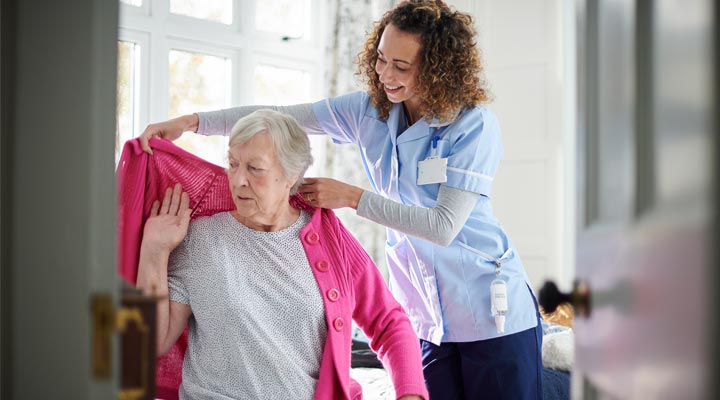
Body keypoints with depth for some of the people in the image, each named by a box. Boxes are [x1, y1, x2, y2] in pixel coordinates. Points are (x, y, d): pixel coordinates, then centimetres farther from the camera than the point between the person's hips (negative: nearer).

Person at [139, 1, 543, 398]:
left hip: (492, 313, -4)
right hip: (424, 317, 5)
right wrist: (191, 121, -13)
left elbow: (444, 225, -21)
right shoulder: (370, 110, 0)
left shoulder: (475, 125, -16)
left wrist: (351, 197, -19)